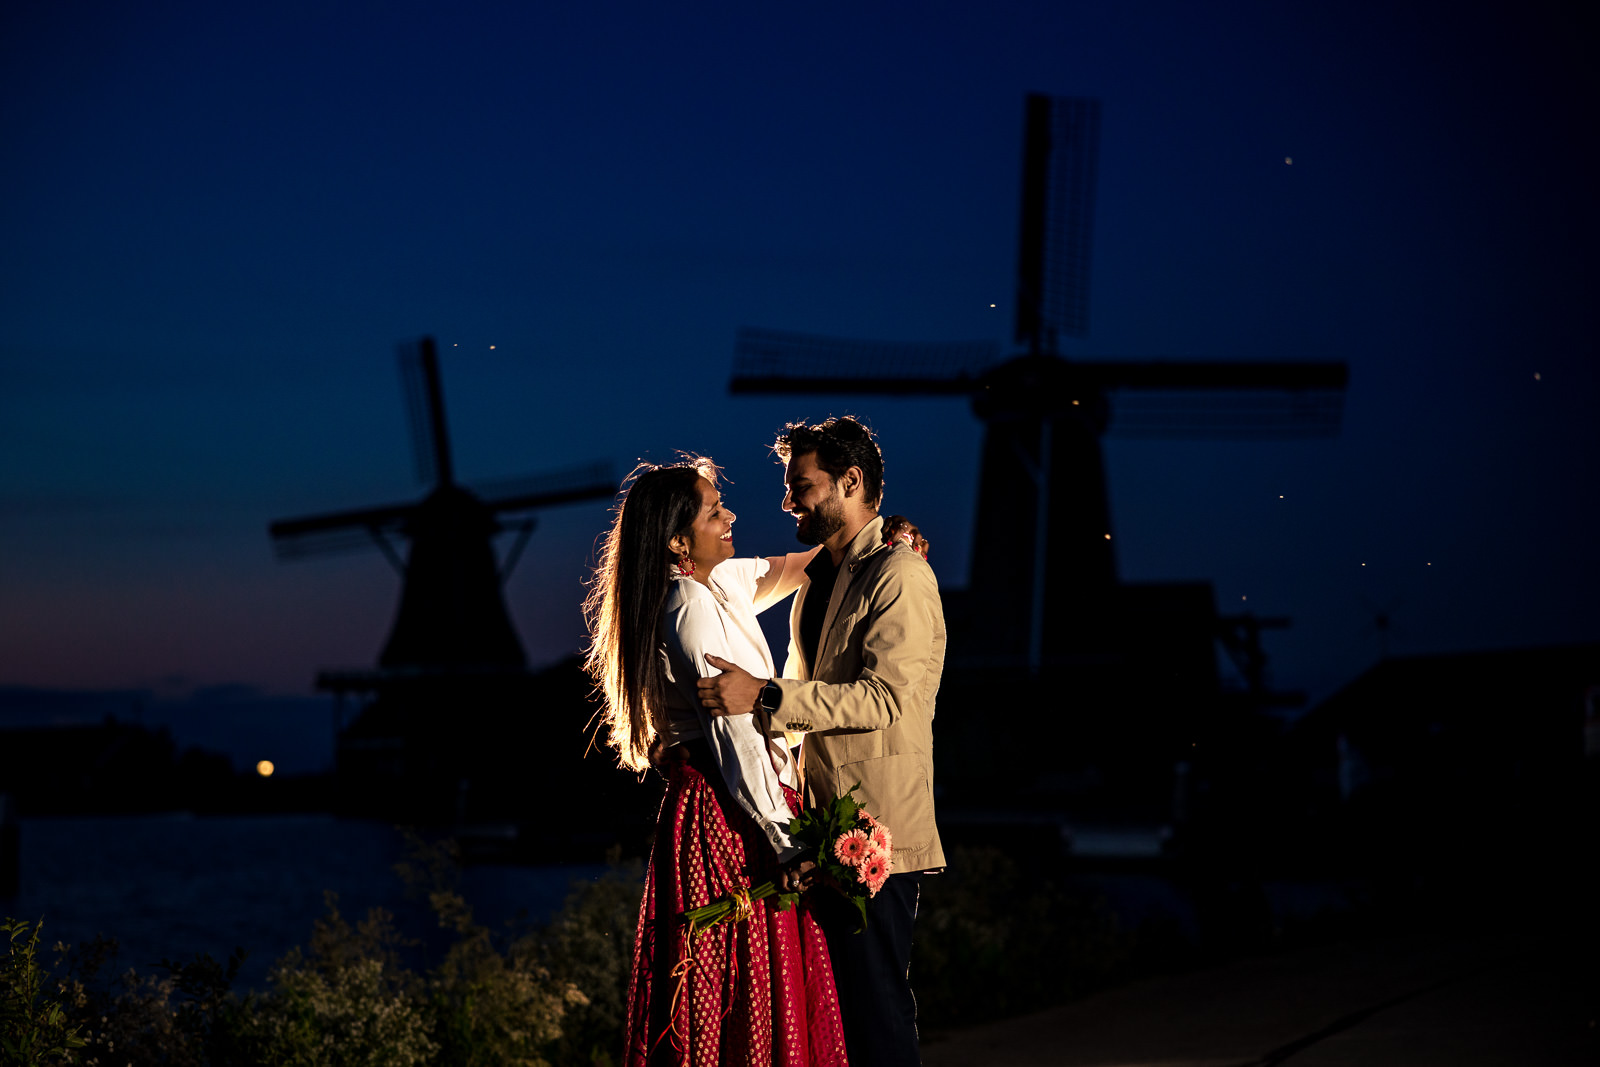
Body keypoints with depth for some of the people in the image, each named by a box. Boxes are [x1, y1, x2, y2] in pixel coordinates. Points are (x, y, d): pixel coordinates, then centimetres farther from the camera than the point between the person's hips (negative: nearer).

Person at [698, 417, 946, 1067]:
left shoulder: (900, 575, -10)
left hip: (877, 832, -9)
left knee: (875, 1012, -9)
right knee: (828, 1007, 10)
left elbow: (887, 695, -21)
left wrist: (765, 696, -27)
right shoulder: (816, 579, 19)